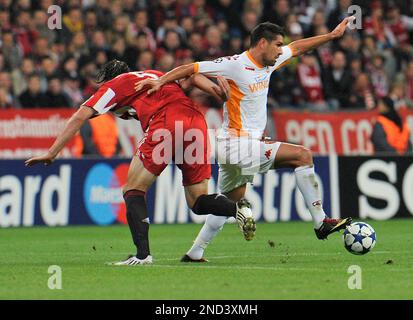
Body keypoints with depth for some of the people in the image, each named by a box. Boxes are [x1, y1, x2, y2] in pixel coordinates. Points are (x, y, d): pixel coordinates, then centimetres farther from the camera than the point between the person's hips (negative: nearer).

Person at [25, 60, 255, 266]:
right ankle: (237, 208, -15)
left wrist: (52, 153, 18)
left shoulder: (114, 85, 21)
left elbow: (79, 117, 16)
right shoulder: (155, 75, 37)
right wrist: (216, 88, 6)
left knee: (133, 191, 7)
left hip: (166, 123, -6)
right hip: (197, 122, 6)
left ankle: (143, 254, -8)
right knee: (198, 202, 13)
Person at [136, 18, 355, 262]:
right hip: (239, 145, -10)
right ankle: (321, 222, -7)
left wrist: (332, 35, 24)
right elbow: (190, 68, -16)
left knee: (231, 202, 20)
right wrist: (161, 81, -27)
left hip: (233, 148, 10)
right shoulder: (235, 65, -16)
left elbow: (297, 48, 23)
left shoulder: (268, 62, 8)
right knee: (303, 155, -11)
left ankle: (195, 253, 24)